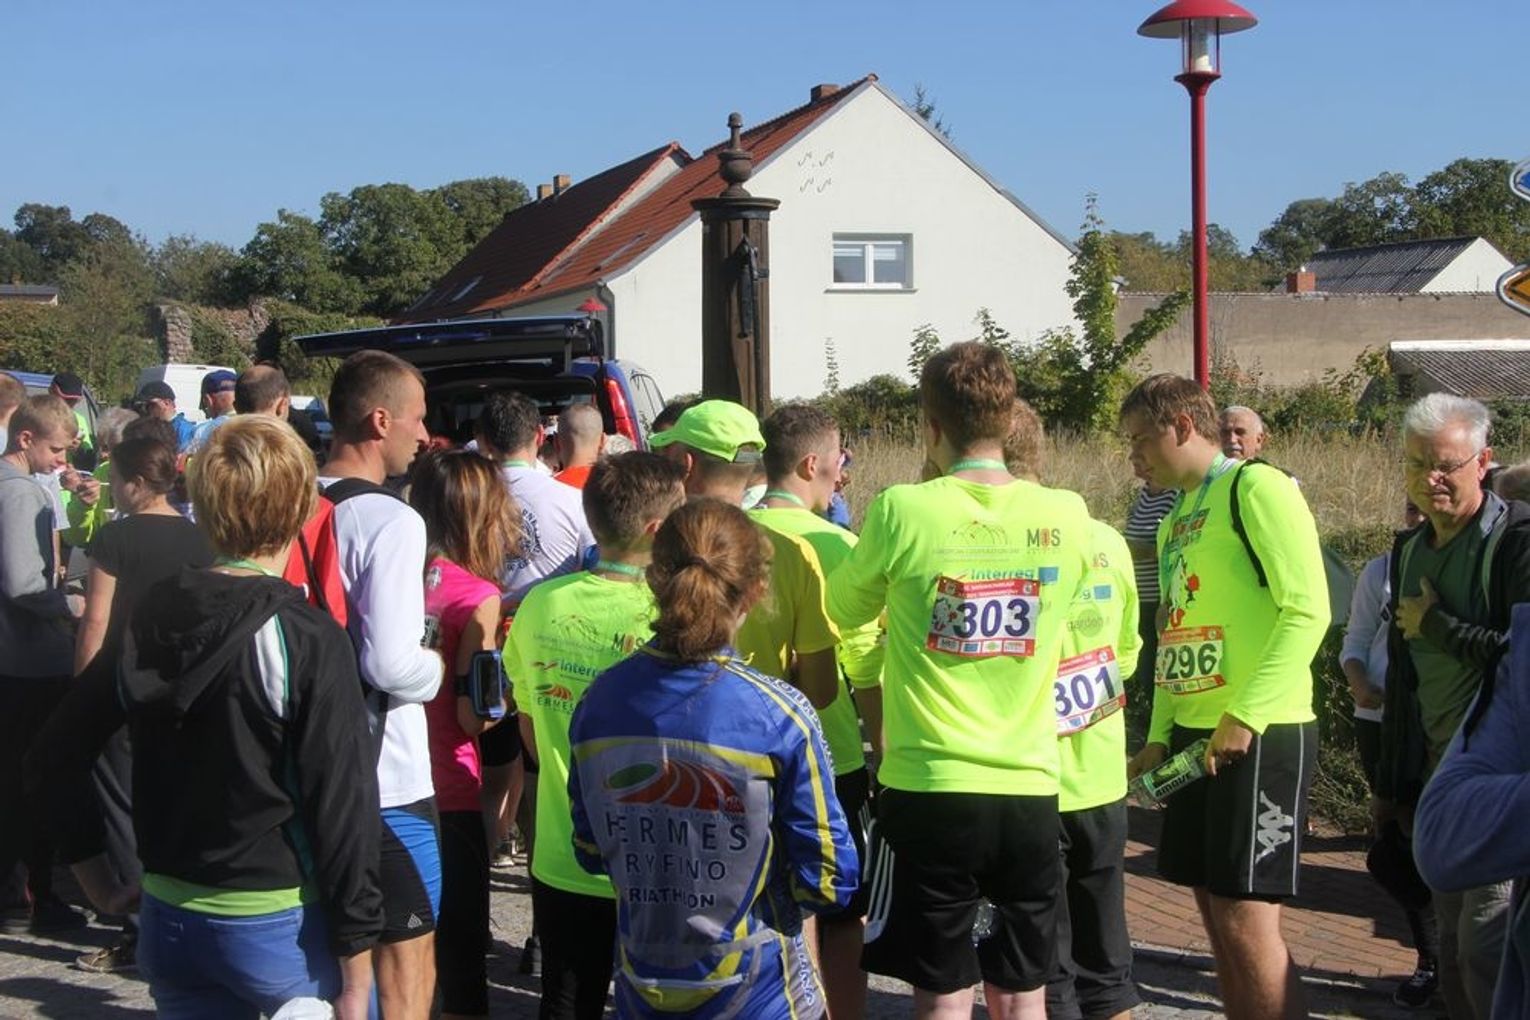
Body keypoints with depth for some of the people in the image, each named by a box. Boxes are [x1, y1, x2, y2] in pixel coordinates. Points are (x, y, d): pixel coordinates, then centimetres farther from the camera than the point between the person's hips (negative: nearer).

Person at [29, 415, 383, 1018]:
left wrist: (95, 873, 16)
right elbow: (342, 801, -17)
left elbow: (53, 760, 7)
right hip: (278, 925, -6)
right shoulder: (306, 639, -15)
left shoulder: (149, 622, 2)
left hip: (168, 921, 6)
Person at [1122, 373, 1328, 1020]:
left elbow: (1307, 611, -17)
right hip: (1193, 738, 9)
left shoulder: (1257, 488, -8)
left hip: (1260, 736, -9)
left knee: (1245, 922, -11)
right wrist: (1159, 737, 14)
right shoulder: (1176, 520, 18)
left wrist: (1246, 716, -21)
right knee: (1217, 917, 11)